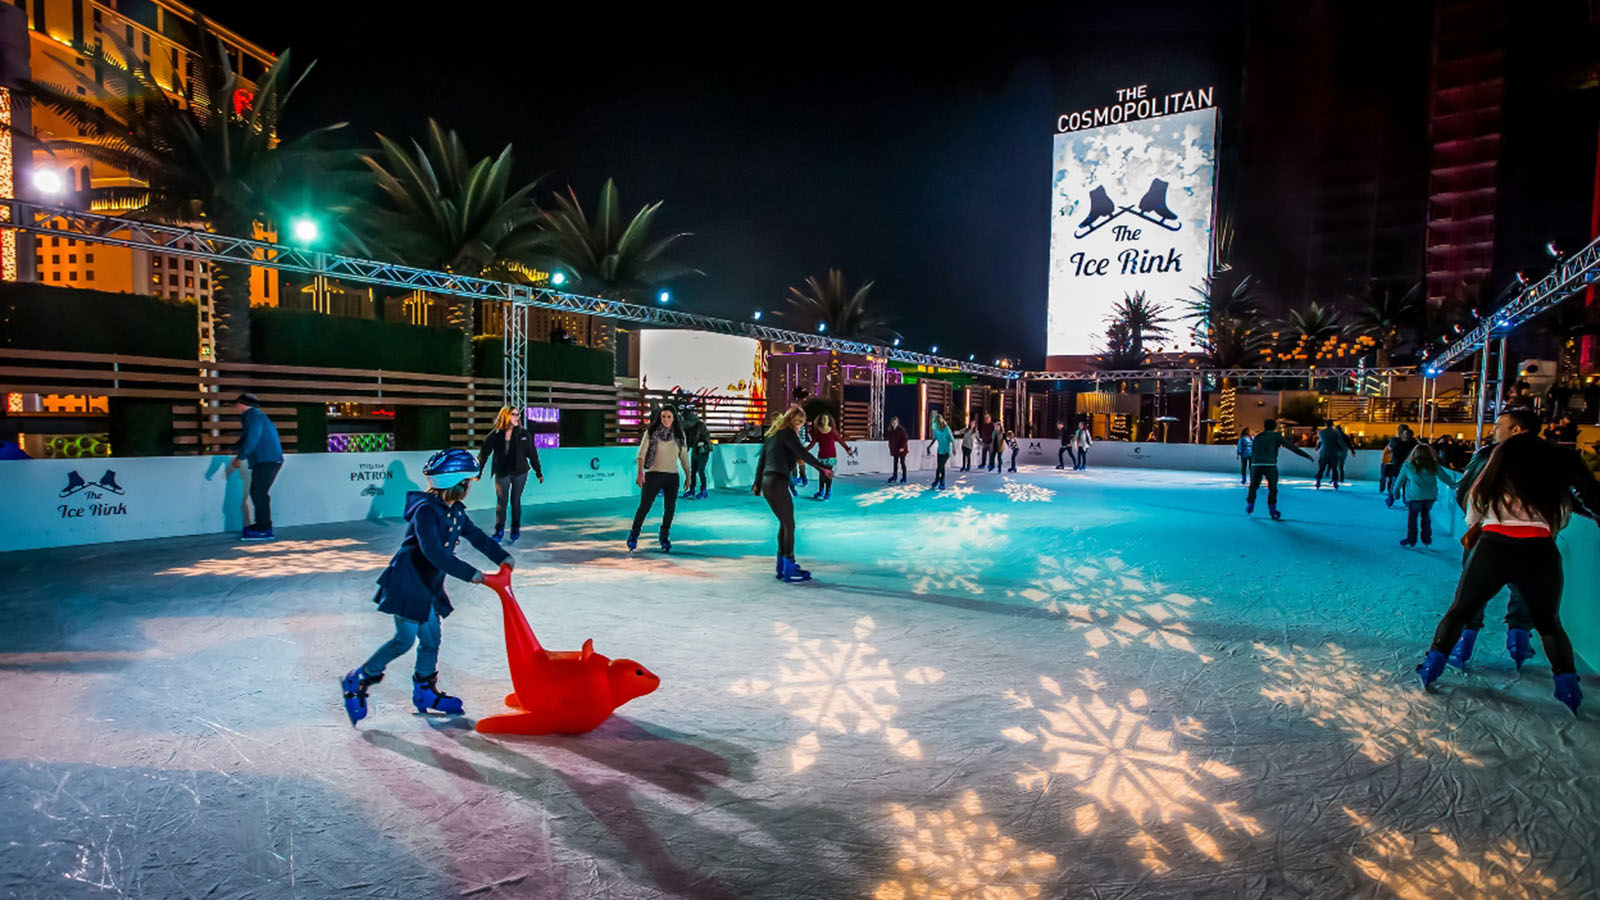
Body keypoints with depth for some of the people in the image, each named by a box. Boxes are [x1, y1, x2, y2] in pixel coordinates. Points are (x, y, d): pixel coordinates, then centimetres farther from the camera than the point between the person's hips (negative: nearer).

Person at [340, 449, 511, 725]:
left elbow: (477, 536, 16)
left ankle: (425, 692, 26)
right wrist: (470, 574, -33)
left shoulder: (456, 511, 6)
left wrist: (502, 557, 6)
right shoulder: (426, 510, -23)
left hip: (429, 586, 9)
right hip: (406, 583, -9)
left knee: (432, 638, 12)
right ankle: (357, 681, 11)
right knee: (405, 639, -8)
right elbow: (434, 552, -32)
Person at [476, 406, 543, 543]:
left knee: (516, 501, 8)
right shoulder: (495, 436, -6)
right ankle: (499, 531, 17)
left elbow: (532, 453, 3)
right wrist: (477, 473, -8)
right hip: (501, 473, -1)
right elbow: (483, 454, -4)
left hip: (520, 472, 1)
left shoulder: (523, 433, -2)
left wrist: (538, 472, 4)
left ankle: (516, 529, 23)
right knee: (501, 502, 3)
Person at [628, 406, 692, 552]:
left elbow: (684, 456, 13)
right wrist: (640, 473, -18)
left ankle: (665, 537, 21)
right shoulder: (651, 433, -3)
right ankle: (634, 535, 17)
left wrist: (688, 475, 10)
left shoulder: (679, 435, 7)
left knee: (670, 508, 4)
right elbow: (641, 453, -8)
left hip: (672, 477, 3)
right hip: (653, 474, -3)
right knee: (644, 507, 0)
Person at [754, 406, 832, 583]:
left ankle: (782, 565, 23)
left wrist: (757, 483, 27)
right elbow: (802, 453, -16)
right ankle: (789, 570, -2)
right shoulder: (787, 432, -5)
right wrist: (822, 467, -17)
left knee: (784, 523, 17)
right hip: (777, 482, -9)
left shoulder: (772, 434, 21)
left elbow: (761, 459, 23)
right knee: (789, 525, -3)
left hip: (767, 481, 9)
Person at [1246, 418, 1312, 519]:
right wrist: (1306, 455, 8)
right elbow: (1291, 447, 6)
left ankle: (1250, 505, 17)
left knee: (1253, 486, 16)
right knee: (1272, 487, 7)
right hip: (1270, 465, -3)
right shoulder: (1276, 436, 9)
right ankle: (1272, 508, 4)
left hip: (1256, 465, 3)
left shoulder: (1257, 437, 19)